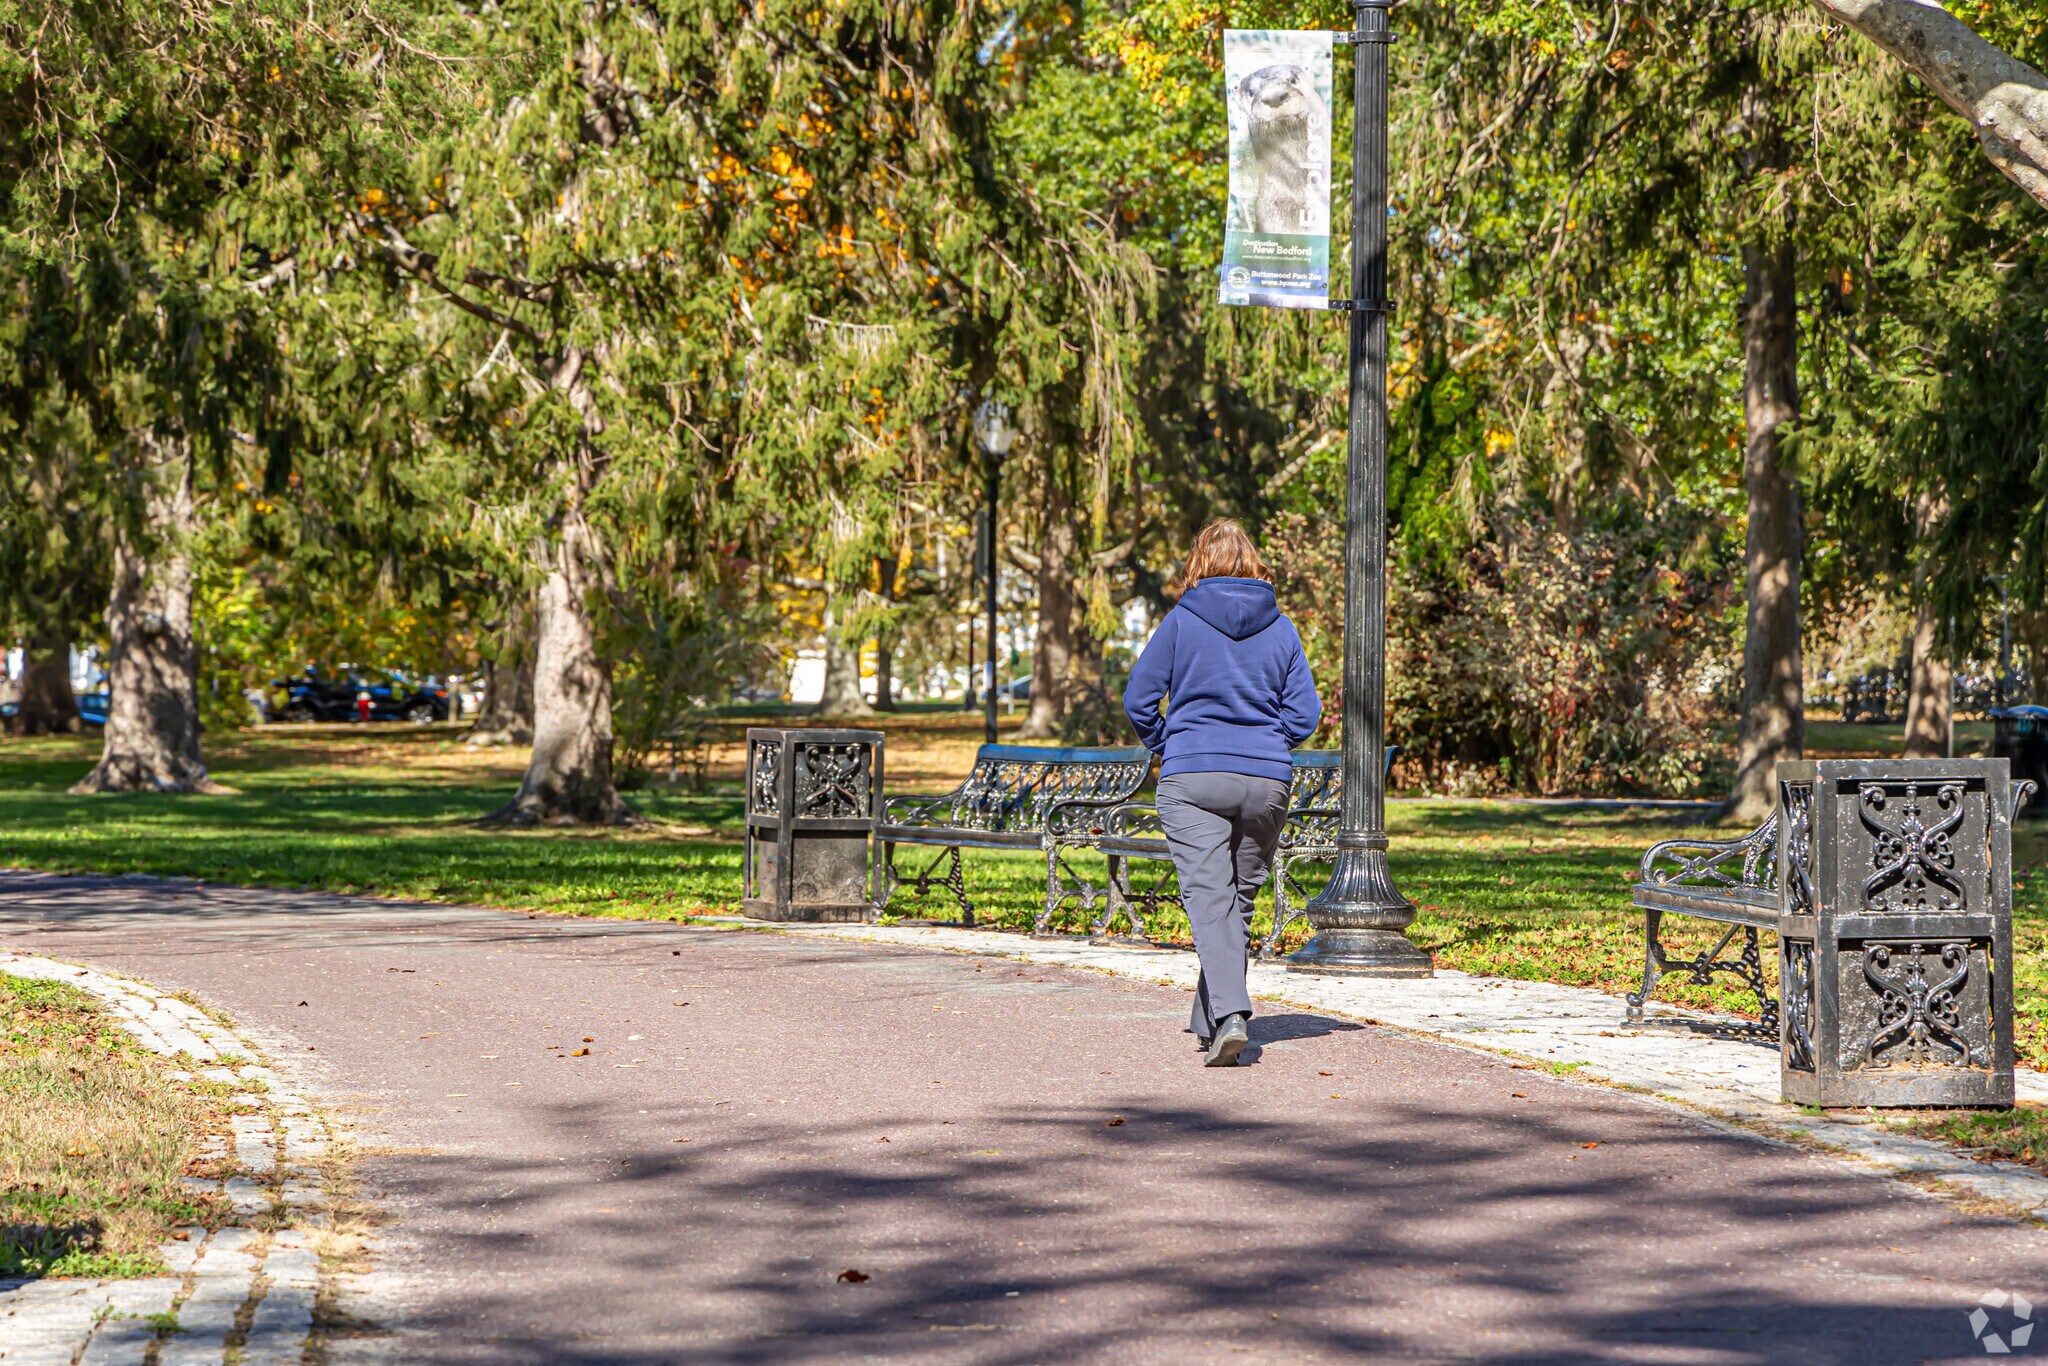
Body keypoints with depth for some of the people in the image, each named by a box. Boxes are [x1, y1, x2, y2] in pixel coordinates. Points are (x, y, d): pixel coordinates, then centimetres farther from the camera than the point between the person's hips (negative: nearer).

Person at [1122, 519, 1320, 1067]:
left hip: (1192, 779, -3)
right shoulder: (1281, 628, 5)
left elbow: (1138, 699, -1)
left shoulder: (1182, 620, -2)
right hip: (1267, 781, 3)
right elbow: (1305, 713, 4)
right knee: (1240, 899, 15)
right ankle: (1211, 1019, 23)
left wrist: (1166, 748, 15)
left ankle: (1229, 1014, -28)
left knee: (1208, 898, -9)